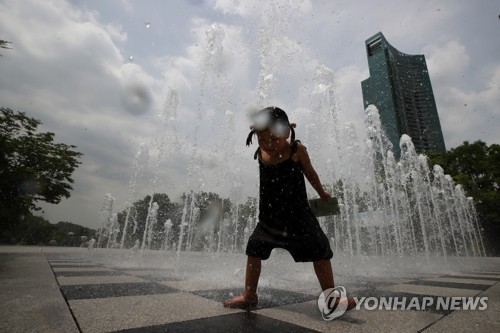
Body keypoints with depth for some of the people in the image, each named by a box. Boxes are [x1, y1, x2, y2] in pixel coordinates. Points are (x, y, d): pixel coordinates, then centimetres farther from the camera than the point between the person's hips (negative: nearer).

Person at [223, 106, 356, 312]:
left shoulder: (297, 150, -12)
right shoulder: (260, 154, -5)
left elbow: (310, 173, 4)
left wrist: (322, 193, 17)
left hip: (297, 214, -3)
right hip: (269, 216, 4)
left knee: (319, 250, 1)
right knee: (254, 249, 8)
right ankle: (249, 296, 24)